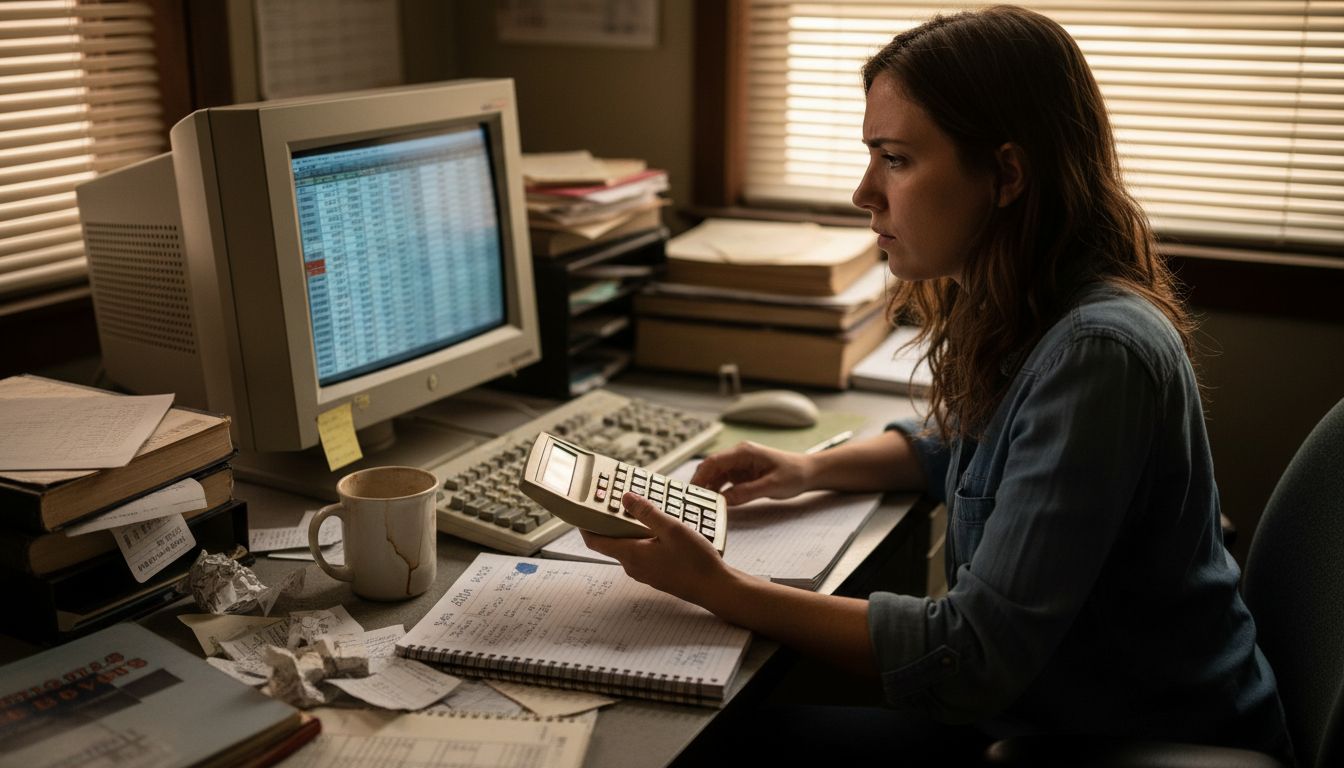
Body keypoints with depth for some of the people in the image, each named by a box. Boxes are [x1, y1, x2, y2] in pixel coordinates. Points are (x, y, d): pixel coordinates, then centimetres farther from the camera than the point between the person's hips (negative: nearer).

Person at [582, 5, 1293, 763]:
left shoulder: (1097, 355, -29)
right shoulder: (1021, 316, -1)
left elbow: (974, 657, -29)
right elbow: (956, 443, 20)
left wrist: (715, 585, -28)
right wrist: (812, 468, 3)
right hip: (1045, 705, 7)